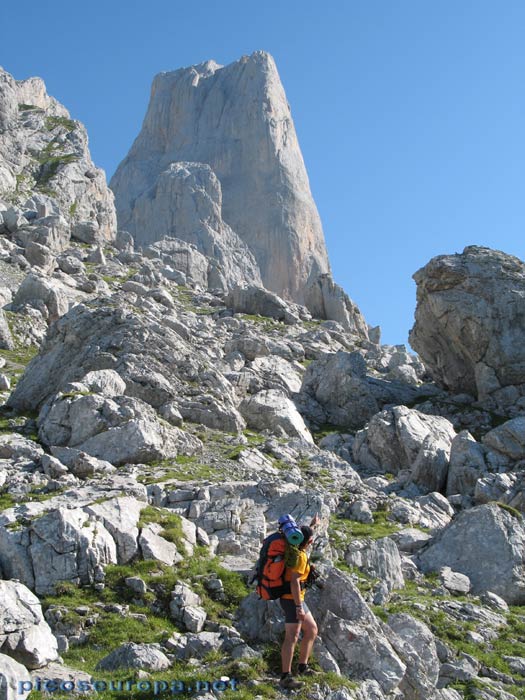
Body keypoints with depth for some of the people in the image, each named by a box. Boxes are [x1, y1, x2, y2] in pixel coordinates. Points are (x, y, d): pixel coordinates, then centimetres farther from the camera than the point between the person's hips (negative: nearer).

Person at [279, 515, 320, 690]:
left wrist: (312, 525, 46)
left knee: (312, 630, 17)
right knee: (292, 637, -12)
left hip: (295, 599, 10)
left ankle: (303, 666, 22)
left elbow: (304, 538, 35)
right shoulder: (300, 556, -18)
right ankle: (286, 677, -13)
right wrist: (299, 607, -26)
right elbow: (294, 582, -25)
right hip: (292, 599, -10)